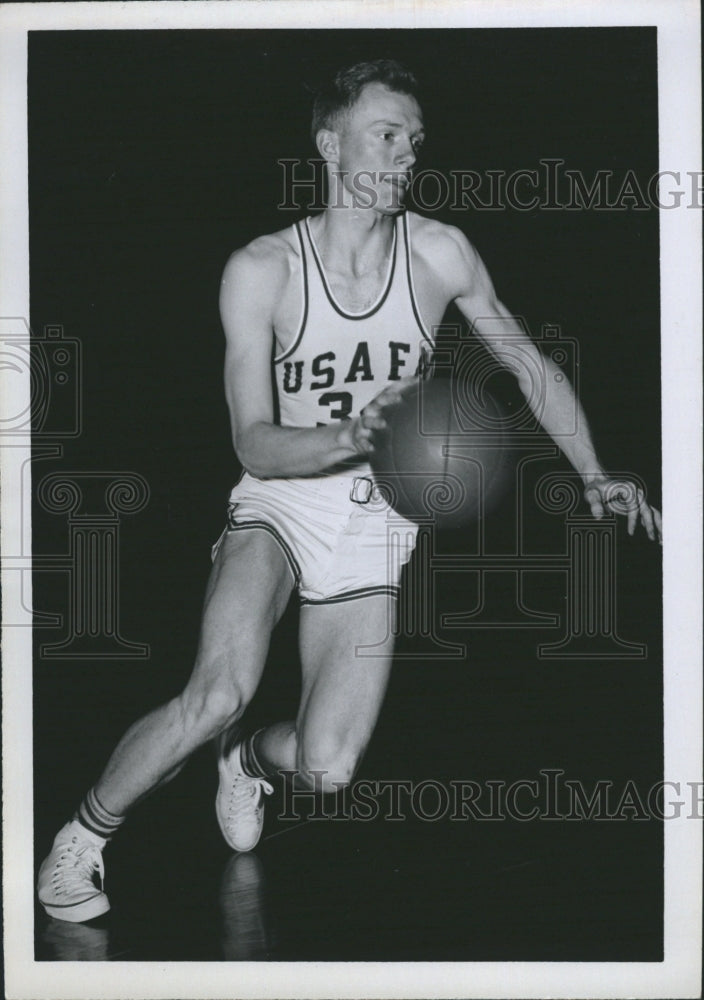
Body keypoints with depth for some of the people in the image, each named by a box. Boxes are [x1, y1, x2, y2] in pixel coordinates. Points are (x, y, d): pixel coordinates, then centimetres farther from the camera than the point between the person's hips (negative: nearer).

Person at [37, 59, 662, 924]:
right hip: (278, 503, -2)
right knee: (220, 694, -30)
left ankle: (251, 759, 30)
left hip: (373, 525, 2)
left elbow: (530, 366, 11)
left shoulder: (441, 253, -5)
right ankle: (81, 836, -4)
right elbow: (253, 442, -16)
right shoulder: (262, 270, -12)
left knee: (327, 772, -9)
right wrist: (352, 439, -34)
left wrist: (595, 477, 7)